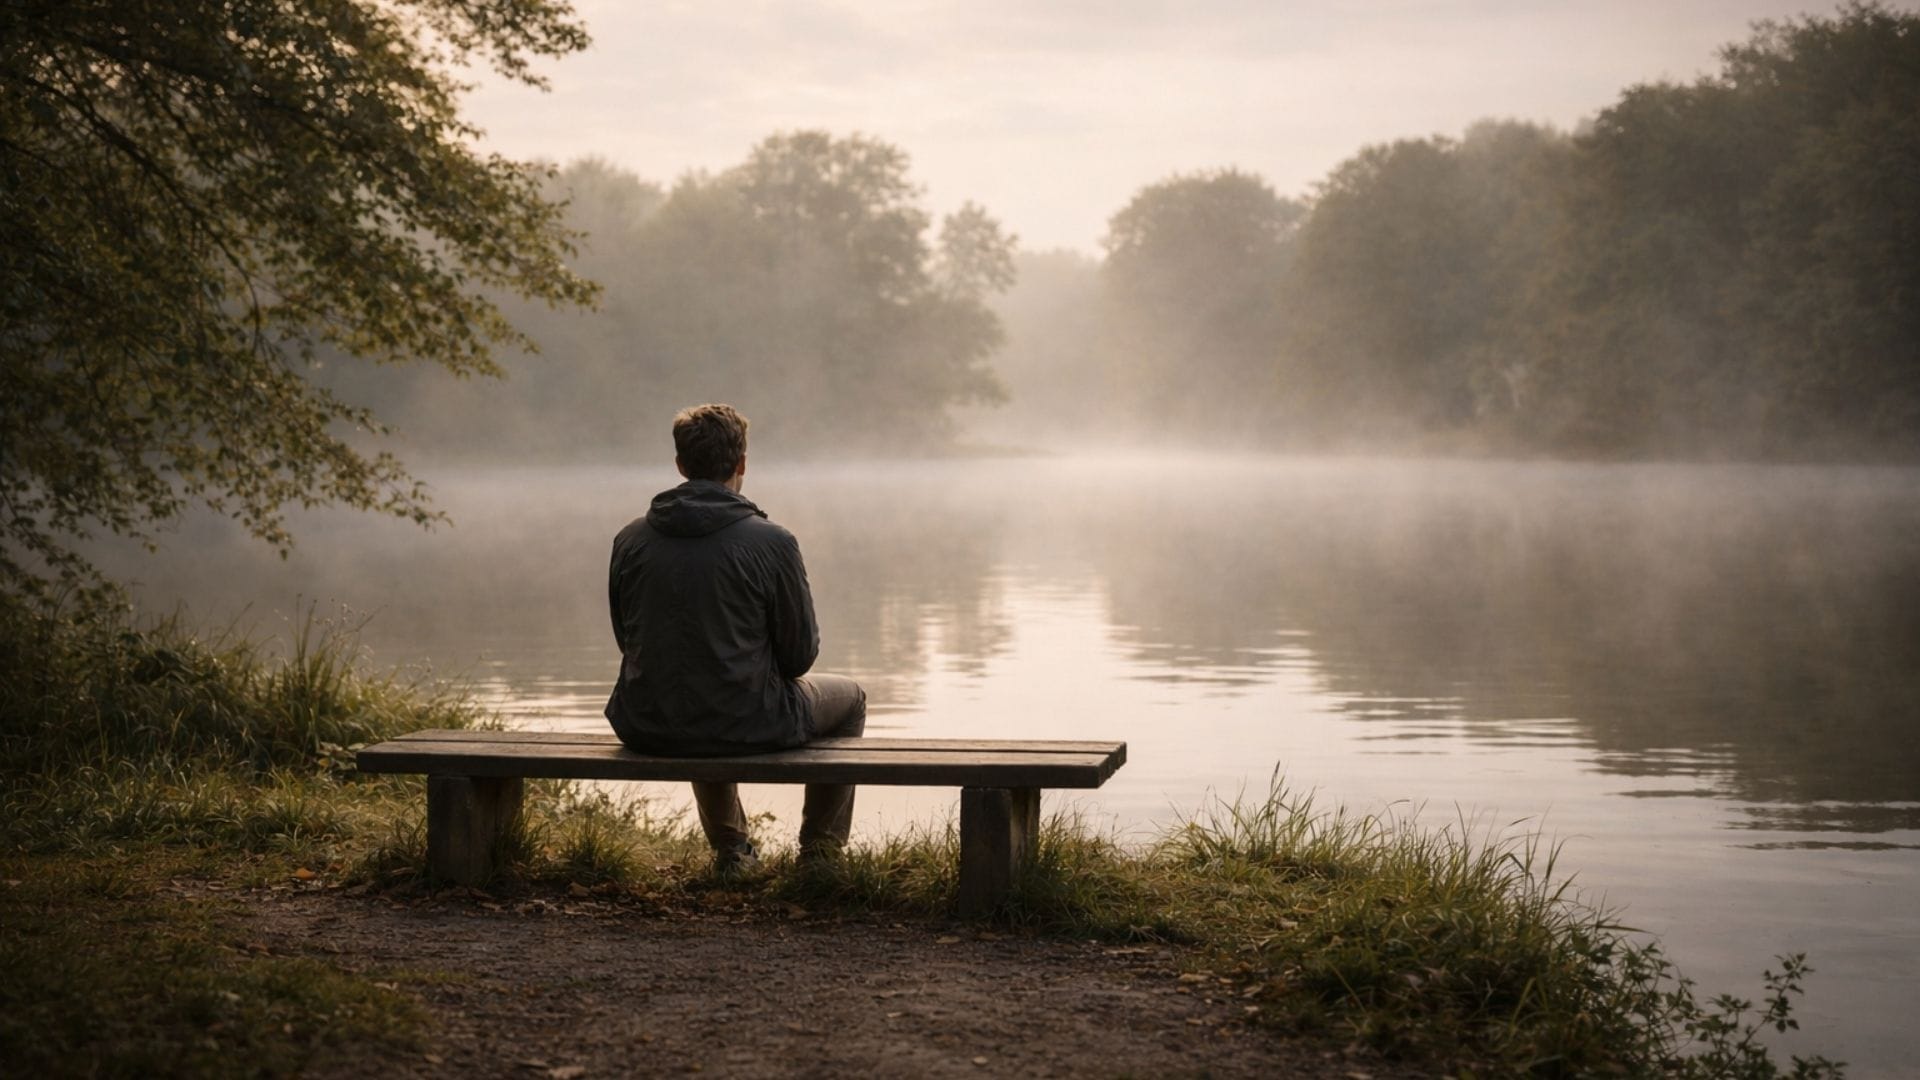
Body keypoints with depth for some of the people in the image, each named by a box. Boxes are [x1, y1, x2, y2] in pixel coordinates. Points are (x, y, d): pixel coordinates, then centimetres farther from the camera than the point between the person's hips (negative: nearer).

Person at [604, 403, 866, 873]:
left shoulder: (630, 540, -3)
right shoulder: (771, 543, -14)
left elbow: (629, 641, 10)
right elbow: (800, 656, -6)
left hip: (648, 729, 4)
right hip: (745, 728, -4)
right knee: (849, 698, 26)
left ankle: (731, 851, 43)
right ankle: (819, 853, 30)